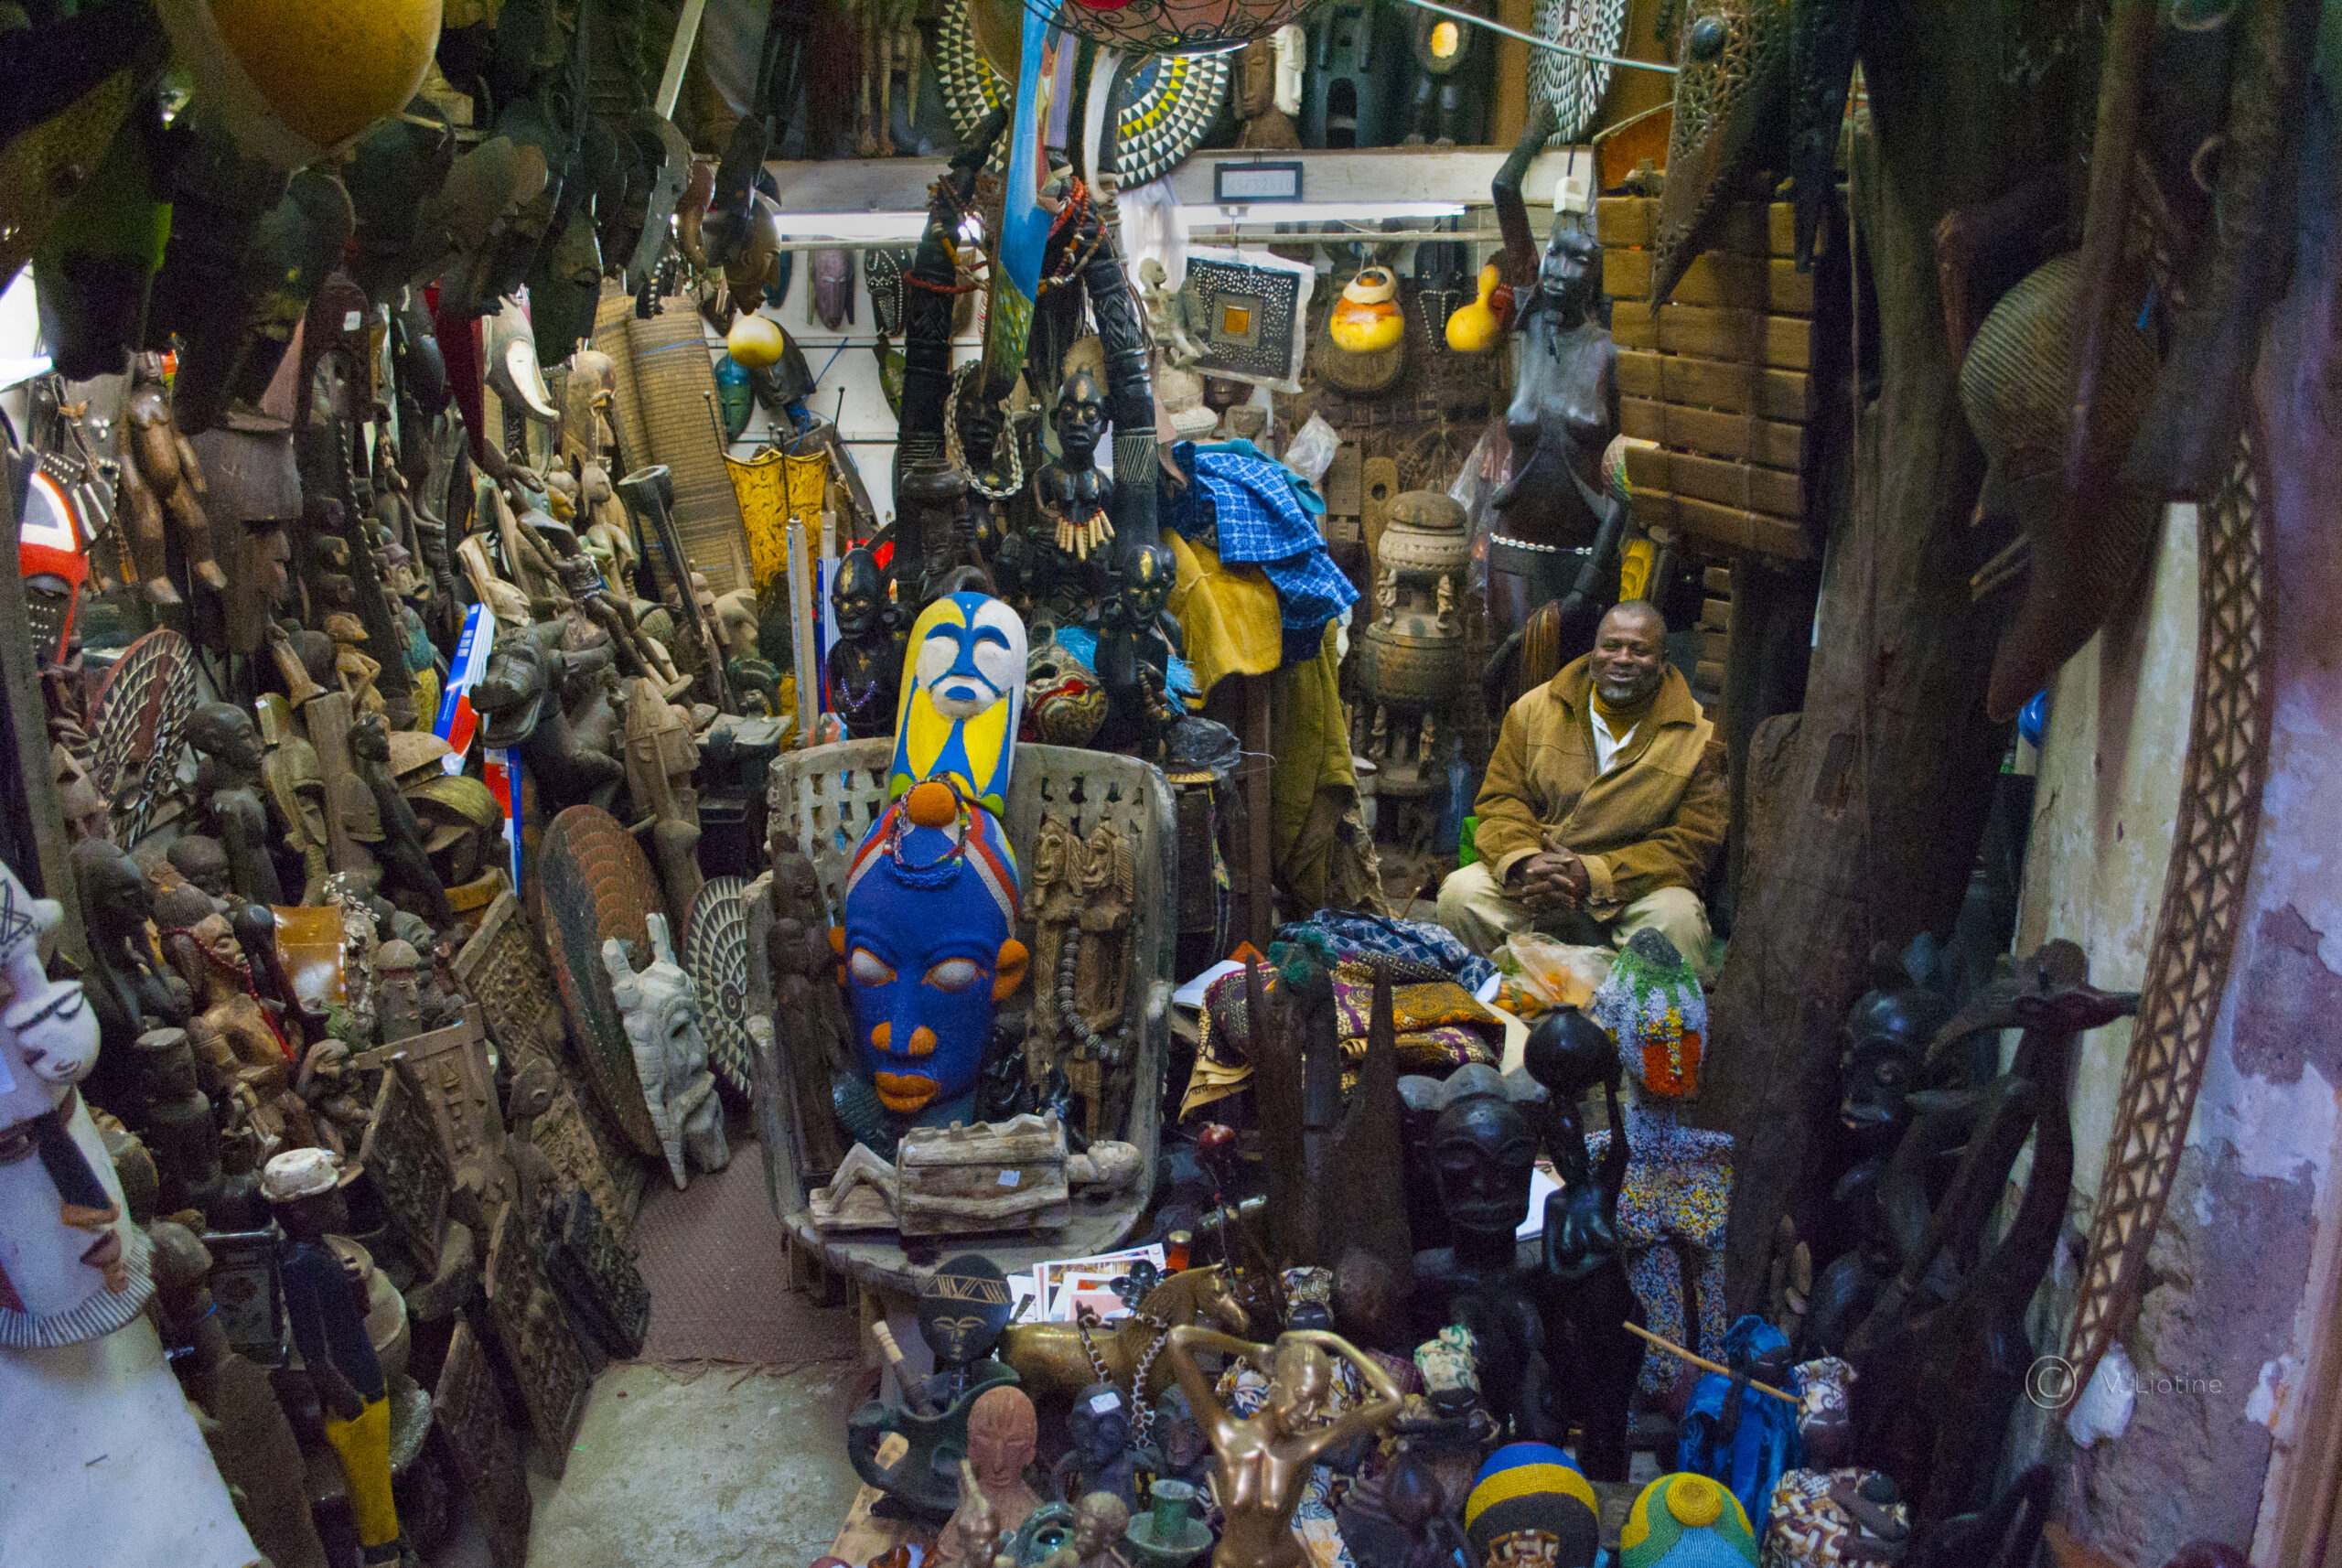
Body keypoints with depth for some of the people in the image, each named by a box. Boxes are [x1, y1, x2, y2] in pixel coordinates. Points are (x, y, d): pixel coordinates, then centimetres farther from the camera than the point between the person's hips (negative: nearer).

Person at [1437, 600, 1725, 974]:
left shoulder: (1700, 736, -2)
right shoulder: (1536, 708, 7)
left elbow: (1693, 844, -7)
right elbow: (1501, 798, 6)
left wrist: (1594, 876, -19)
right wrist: (1523, 862, -18)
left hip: (1633, 890, -2)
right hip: (1531, 877, 2)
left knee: (1677, 921, -34)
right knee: (1460, 894, -24)